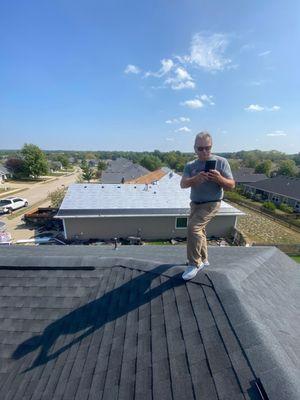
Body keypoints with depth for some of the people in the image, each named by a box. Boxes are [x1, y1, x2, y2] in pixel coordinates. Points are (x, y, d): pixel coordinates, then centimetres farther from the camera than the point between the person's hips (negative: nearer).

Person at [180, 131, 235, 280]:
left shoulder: (221, 162, -10)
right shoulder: (190, 165, 0)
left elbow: (231, 185, -10)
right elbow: (183, 184, -15)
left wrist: (220, 179, -30)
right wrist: (195, 179, -35)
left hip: (211, 204, -5)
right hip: (195, 204, 6)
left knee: (193, 227, -21)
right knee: (199, 231, 16)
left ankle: (194, 264, -4)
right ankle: (203, 260, 37)